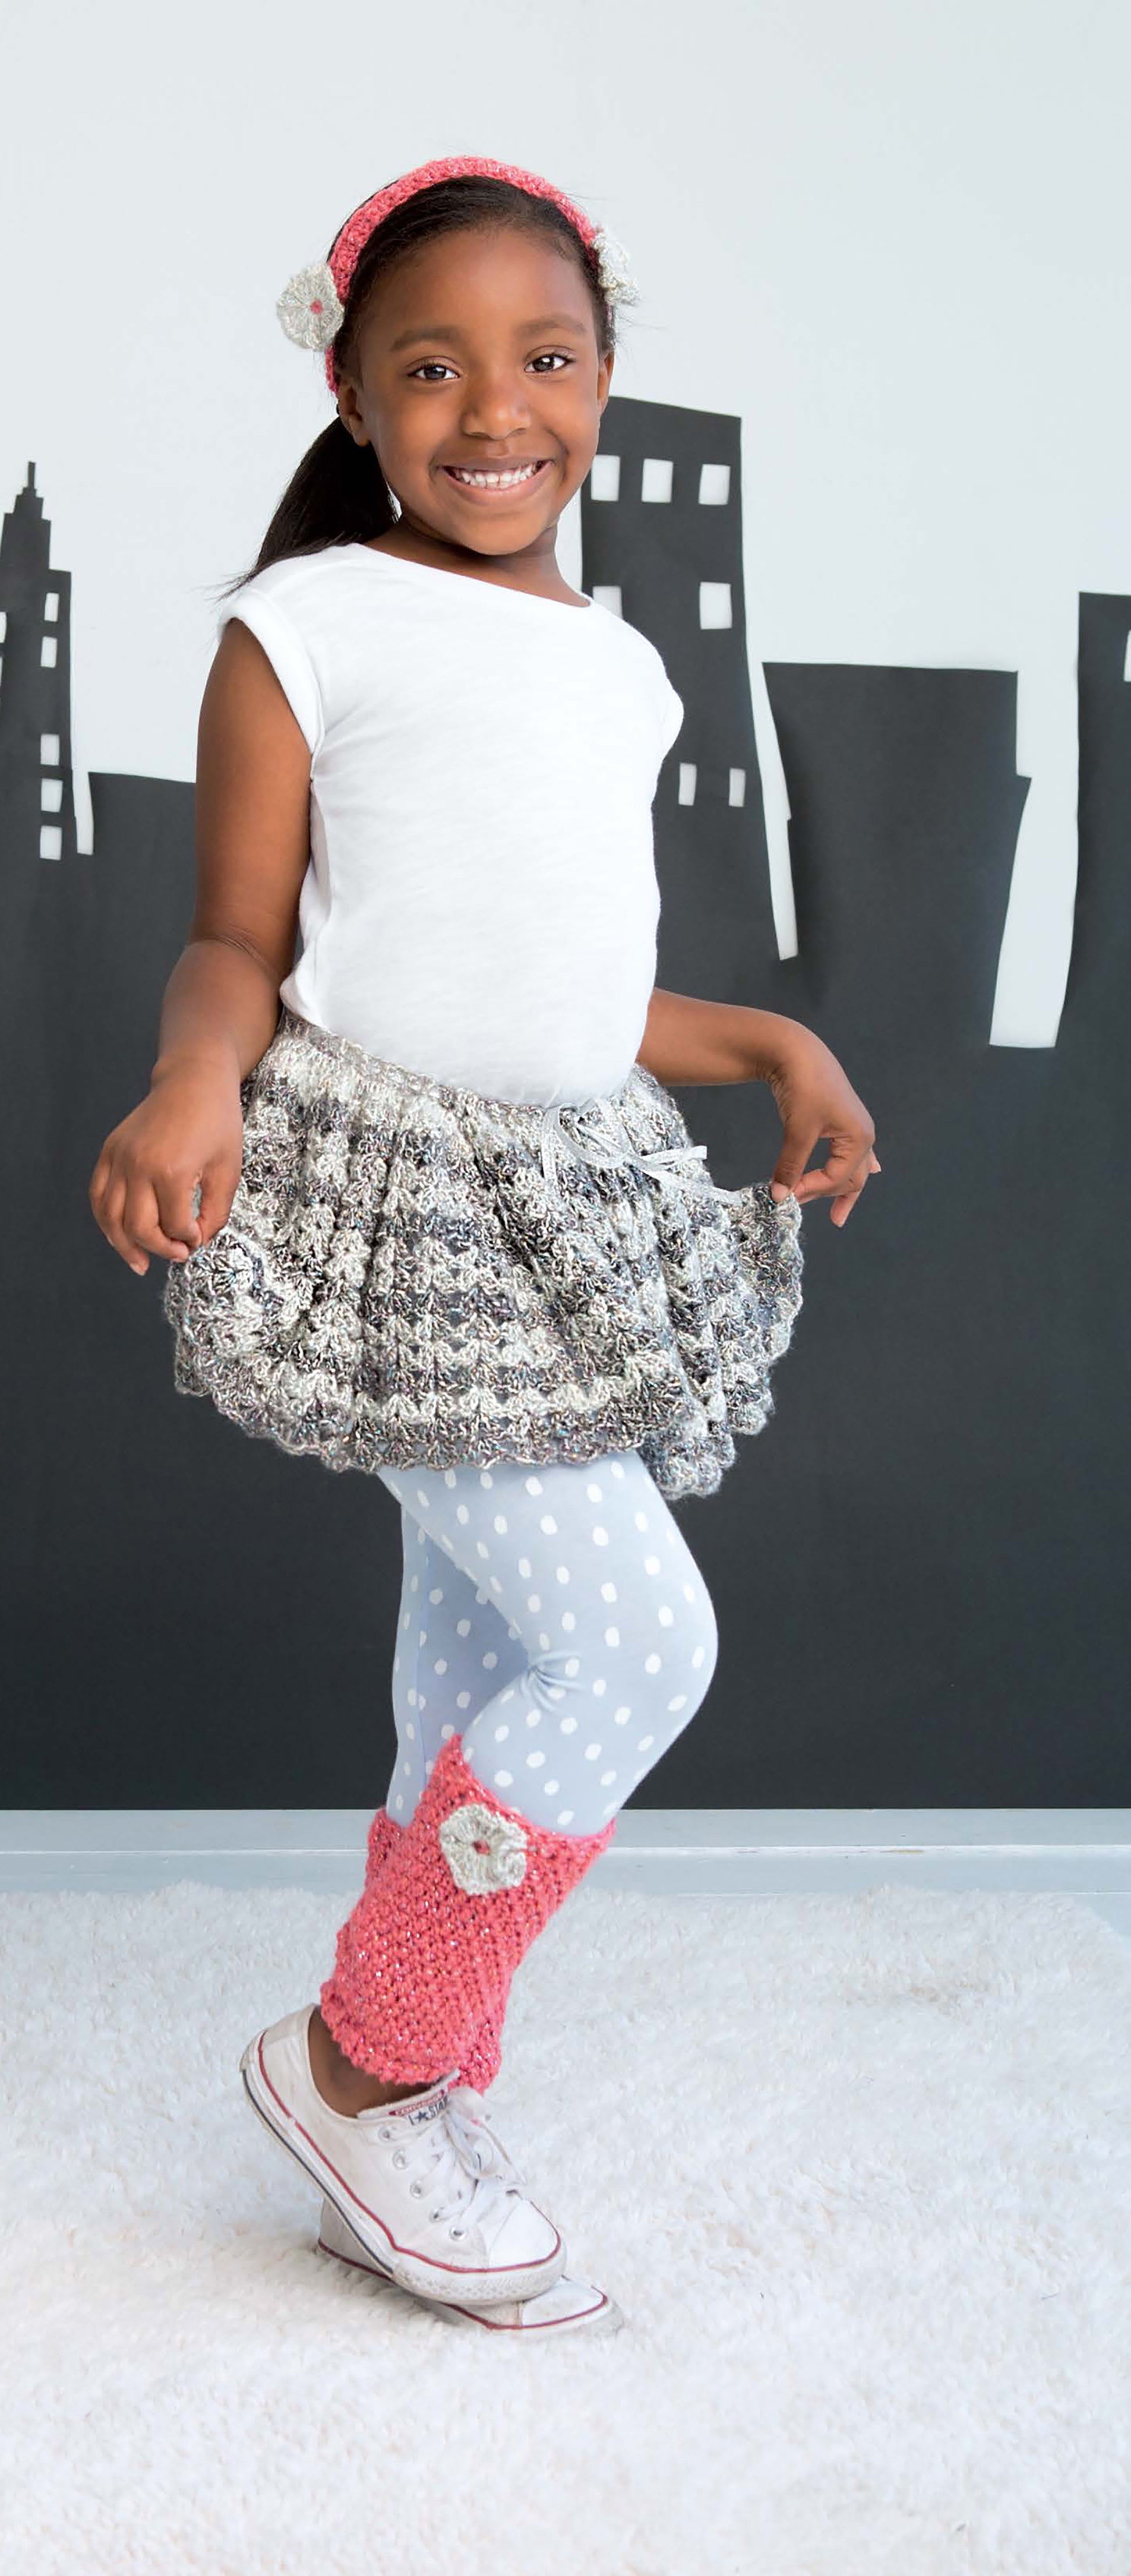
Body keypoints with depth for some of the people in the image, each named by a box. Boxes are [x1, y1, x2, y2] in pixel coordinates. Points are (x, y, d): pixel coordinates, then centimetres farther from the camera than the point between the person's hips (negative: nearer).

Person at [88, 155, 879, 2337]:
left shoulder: (618, 666, 14)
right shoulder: (312, 621, -4)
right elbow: (241, 945, -6)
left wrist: (769, 1043, 15)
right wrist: (195, 1081, -26)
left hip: (571, 1197, 7)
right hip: (392, 1198, -7)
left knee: (479, 1667, 12)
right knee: (637, 1644, -11)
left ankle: (426, 2140, 27)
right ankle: (351, 2063, 8)